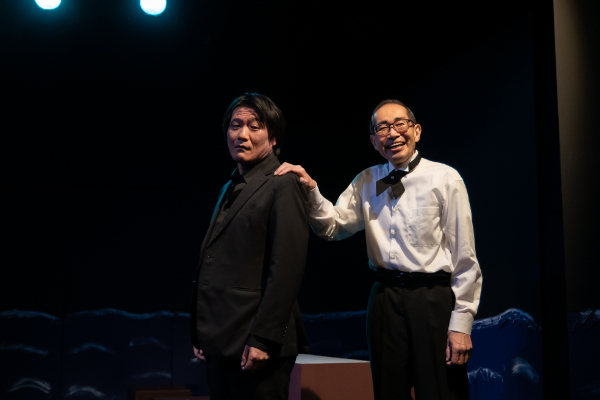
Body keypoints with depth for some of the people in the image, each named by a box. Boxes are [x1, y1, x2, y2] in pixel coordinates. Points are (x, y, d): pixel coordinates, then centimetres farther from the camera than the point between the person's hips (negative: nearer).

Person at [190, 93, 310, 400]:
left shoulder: (283, 185, -8)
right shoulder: (229, 190, 18)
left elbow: (286, 268, -16)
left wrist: (263, 339, -20)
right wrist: (201, 331, 13)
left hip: (256, 347, -8)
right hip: (219, 343, 8)